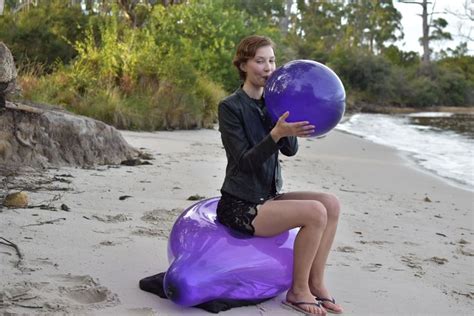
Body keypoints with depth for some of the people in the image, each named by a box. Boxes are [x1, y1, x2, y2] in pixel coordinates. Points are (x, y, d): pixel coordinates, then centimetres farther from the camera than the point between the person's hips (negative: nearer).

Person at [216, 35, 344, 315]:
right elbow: (245, 161, -19)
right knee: (315, 212, -22)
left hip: (268, 197, 7)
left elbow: (291, 150, -1)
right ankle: (298, 291, -5)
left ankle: (316, 284, -3)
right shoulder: (231, 107, -11)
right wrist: (276, 133, -33)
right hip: (239, 205, -7)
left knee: (331, 203, -10)